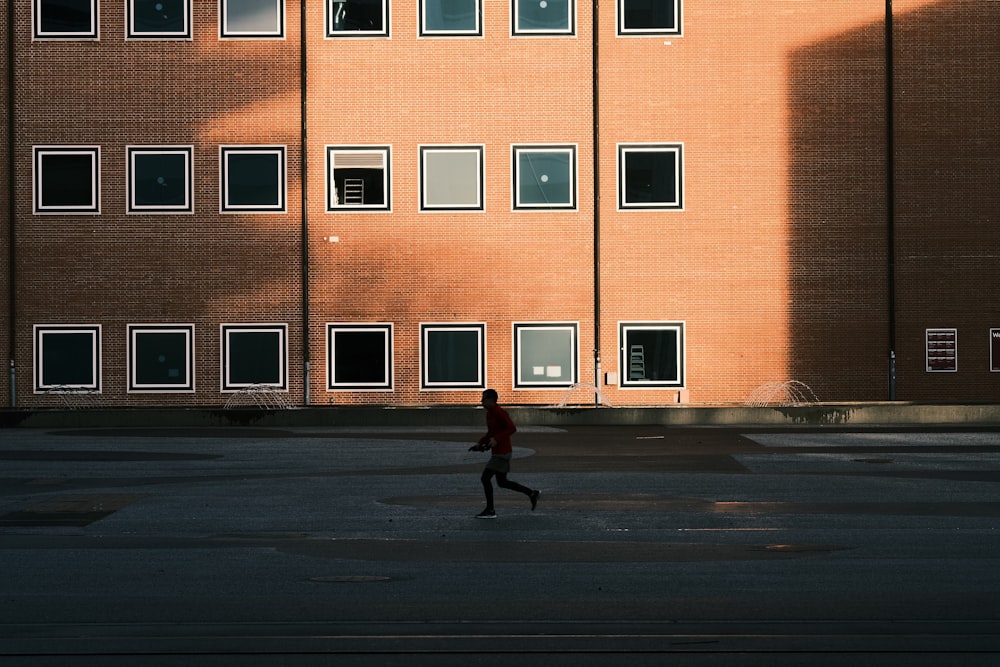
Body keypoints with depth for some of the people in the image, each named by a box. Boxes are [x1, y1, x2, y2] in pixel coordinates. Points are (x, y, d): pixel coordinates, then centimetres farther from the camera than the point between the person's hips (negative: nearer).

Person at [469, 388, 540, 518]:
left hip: (502, 453, -10)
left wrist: (496, 440, -28)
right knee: (502, 482, 12)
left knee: (485, 478, -10)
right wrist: (479, 443, 10)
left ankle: (490, 510, -3)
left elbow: (512, 428, -22)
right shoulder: (489, 414, 13)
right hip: (497, 452, 10)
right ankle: (532, 493, 19)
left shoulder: (500, 412, -16)